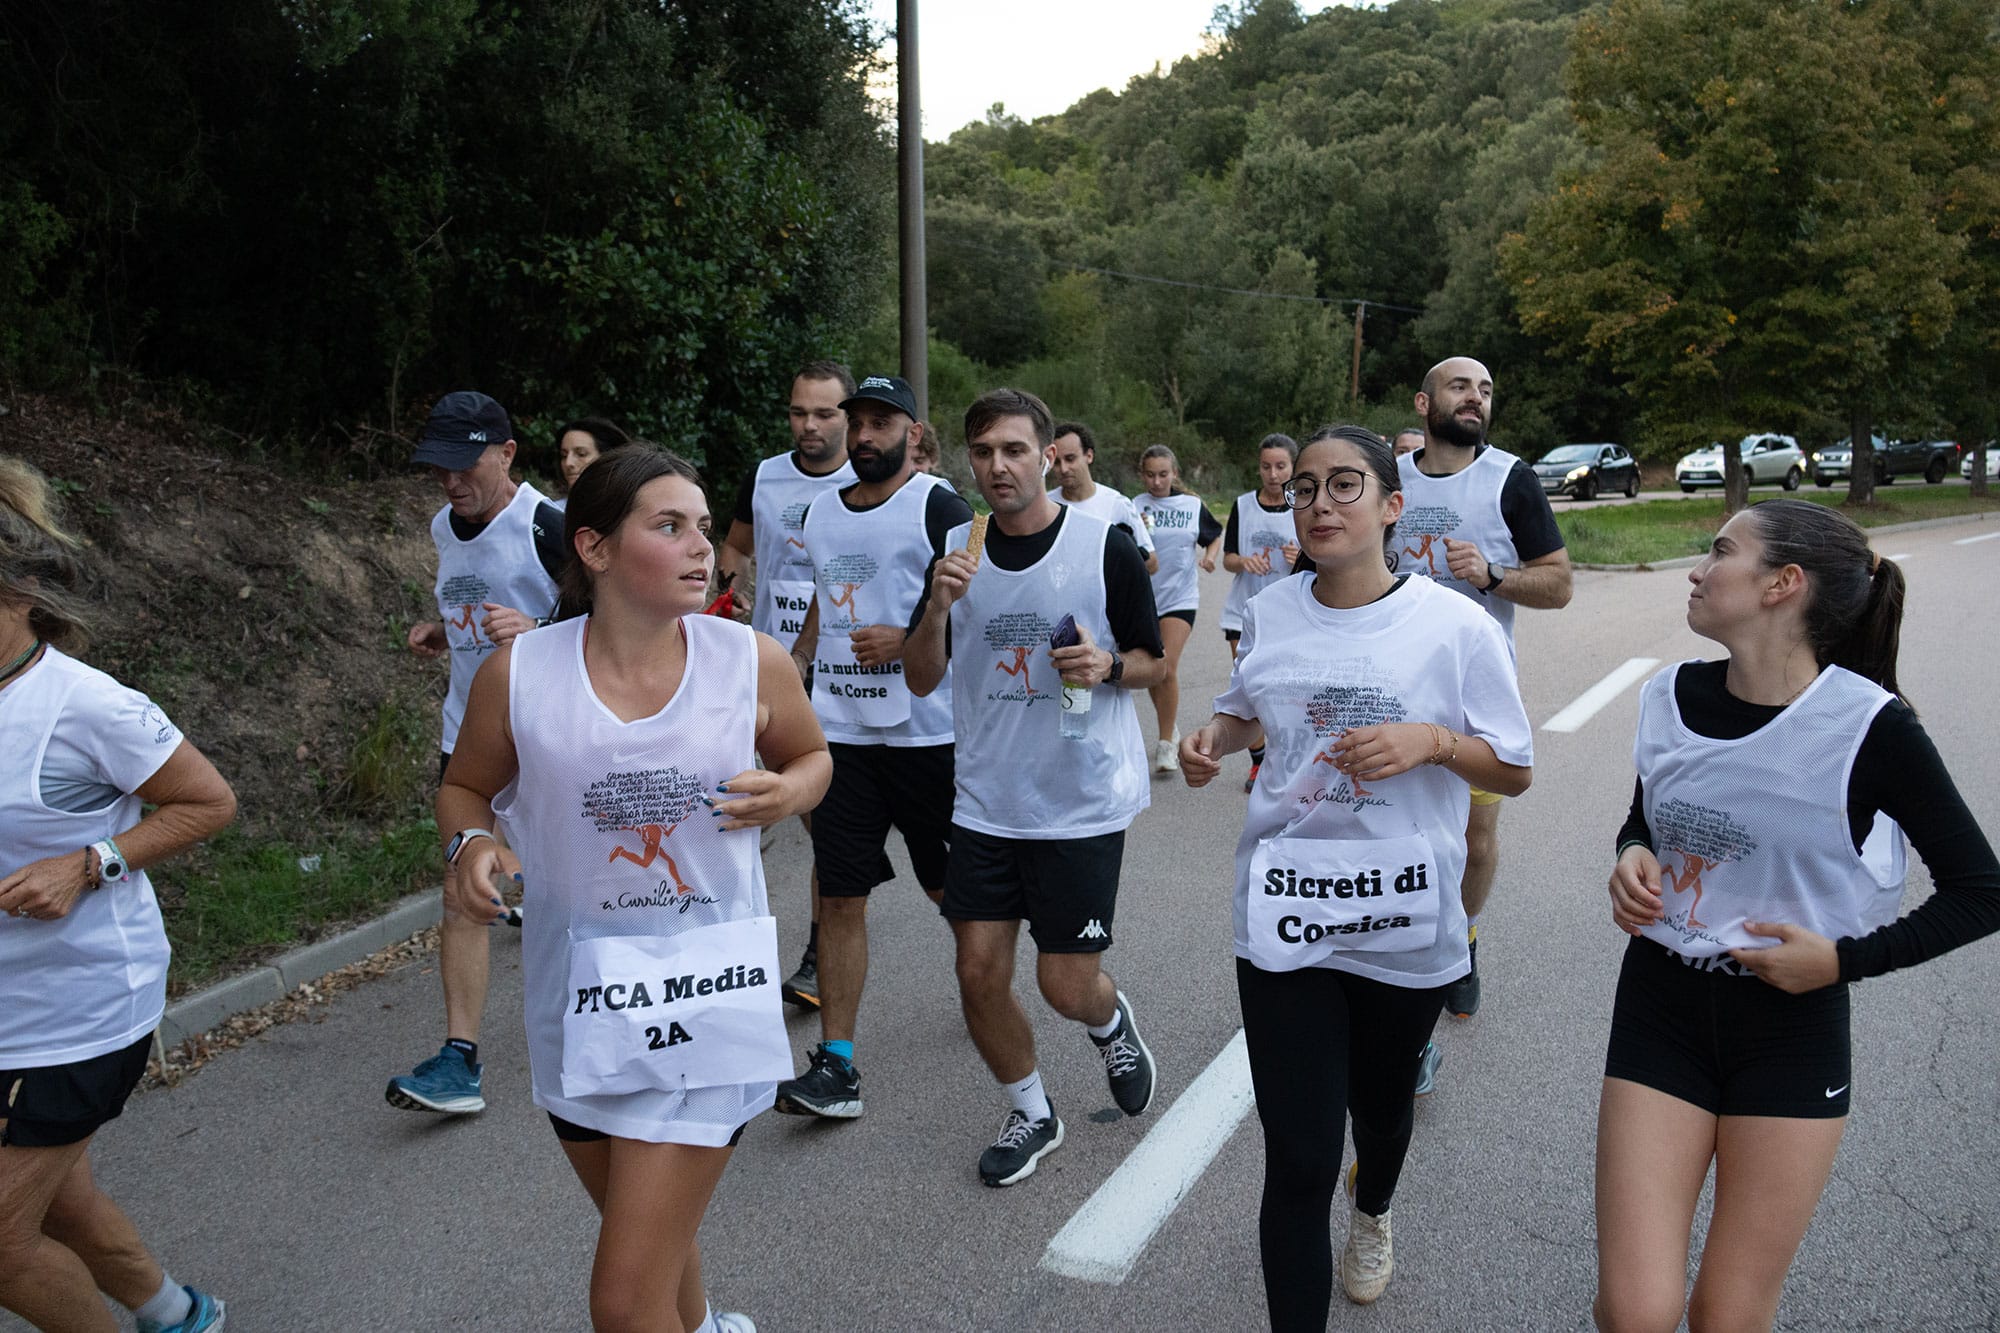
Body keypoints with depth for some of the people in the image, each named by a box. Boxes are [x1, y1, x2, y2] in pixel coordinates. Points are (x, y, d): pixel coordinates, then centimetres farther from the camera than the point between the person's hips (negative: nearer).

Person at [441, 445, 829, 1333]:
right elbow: (465, 789, 8)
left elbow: (811, 756, 10)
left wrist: (787, 792, -12)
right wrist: (471, 844, -13)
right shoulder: (518, 674, -8)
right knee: (651, 1241, 26)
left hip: (707, 990, -2)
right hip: (578, 993, 3)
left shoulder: (754, 661, -8)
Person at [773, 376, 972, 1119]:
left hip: (926, 731, -5)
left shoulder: (939, 508, -7)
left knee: (949, 885, 11)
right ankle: (835, 1066, 8)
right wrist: (790, 671, 15)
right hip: (841, 731, 5)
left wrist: (909, 640, -21)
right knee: (839, 896, 2)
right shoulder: (823, 512, 13)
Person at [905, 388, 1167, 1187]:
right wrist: (939, 606, -16)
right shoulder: (956, 550, 3)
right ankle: (1031, 1114, 30)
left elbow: (1156, 663, 2)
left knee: (1066, 985, 1)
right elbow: (921, 680, 2)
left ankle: (1111, 1022, 39)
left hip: (1084, 799, -3)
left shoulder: (1105, 546, -8)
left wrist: (1108, 665, -20)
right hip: (986, 801, 4)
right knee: (979, 973, 4)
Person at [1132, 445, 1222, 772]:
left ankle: (1166, 745, -6)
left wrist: (1209, 557, -3)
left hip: (1180, 598, -1)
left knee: (1168, 667, -15)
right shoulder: (1135, 508, -2)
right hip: (1143, 597, 1)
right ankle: (1171, 728, 34)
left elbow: (1214, 537, 18)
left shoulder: (1193, 505, 1)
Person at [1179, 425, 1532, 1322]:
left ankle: (1371, 1210, 60)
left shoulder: (1457, 627, -10)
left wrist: (1435, 741, -22)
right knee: (1297, 1162, -4)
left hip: (1406, 923, 0)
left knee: (1380, 1104, 25)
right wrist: (1211, 739, -3)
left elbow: (1515, 771, -3)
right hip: (1284, 913, 1)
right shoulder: (1270, 613, 0)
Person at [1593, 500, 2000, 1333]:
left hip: (1792, 1024, -2)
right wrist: (1633, 859, -5)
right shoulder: (1673, 695, -2)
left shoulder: (1870, 726, -14)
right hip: (1661, 1006, 3)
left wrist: (1846, 958, -14)